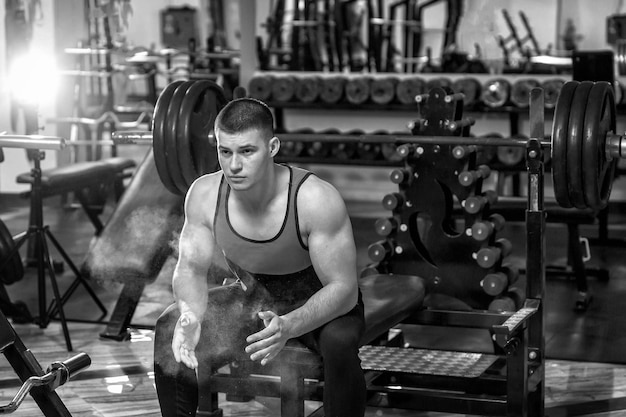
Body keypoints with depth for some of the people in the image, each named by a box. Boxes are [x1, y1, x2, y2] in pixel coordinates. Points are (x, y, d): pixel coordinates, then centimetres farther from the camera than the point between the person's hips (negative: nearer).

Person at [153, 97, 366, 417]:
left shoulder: (316, 199, -32)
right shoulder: (205, 195, -20)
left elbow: (343, 288, -29)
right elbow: (191, 268, -7)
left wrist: (288, 326, -47)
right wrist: (190, 314, -30)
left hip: (322, 303, -4)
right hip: (254, 297, 4)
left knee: (339, 342, -36)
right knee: (169, 329, -13)